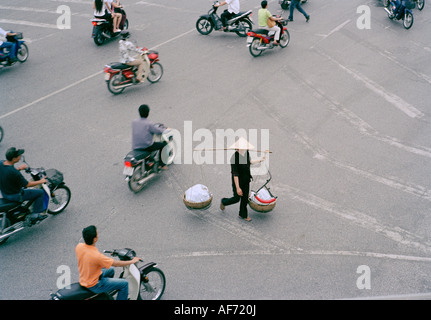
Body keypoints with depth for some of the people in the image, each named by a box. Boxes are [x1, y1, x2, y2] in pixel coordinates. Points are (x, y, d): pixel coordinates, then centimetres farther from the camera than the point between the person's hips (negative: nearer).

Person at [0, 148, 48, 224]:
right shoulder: (14, 173, -34)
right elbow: (27, 185, -21)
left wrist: (19, 168, 15)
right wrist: (41, 181, -7)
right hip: (15, 195, -9)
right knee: (41, 192, 1)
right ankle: (34, 215, 12)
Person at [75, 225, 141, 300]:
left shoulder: (79, 246, -13)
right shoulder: (97, 256, -34)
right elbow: (116, 264, -21)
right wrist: (132, 261, -7)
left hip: (83, 279, 8)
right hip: (93, 285, -8)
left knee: (111, 270, 28)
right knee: (124, 284, -3)